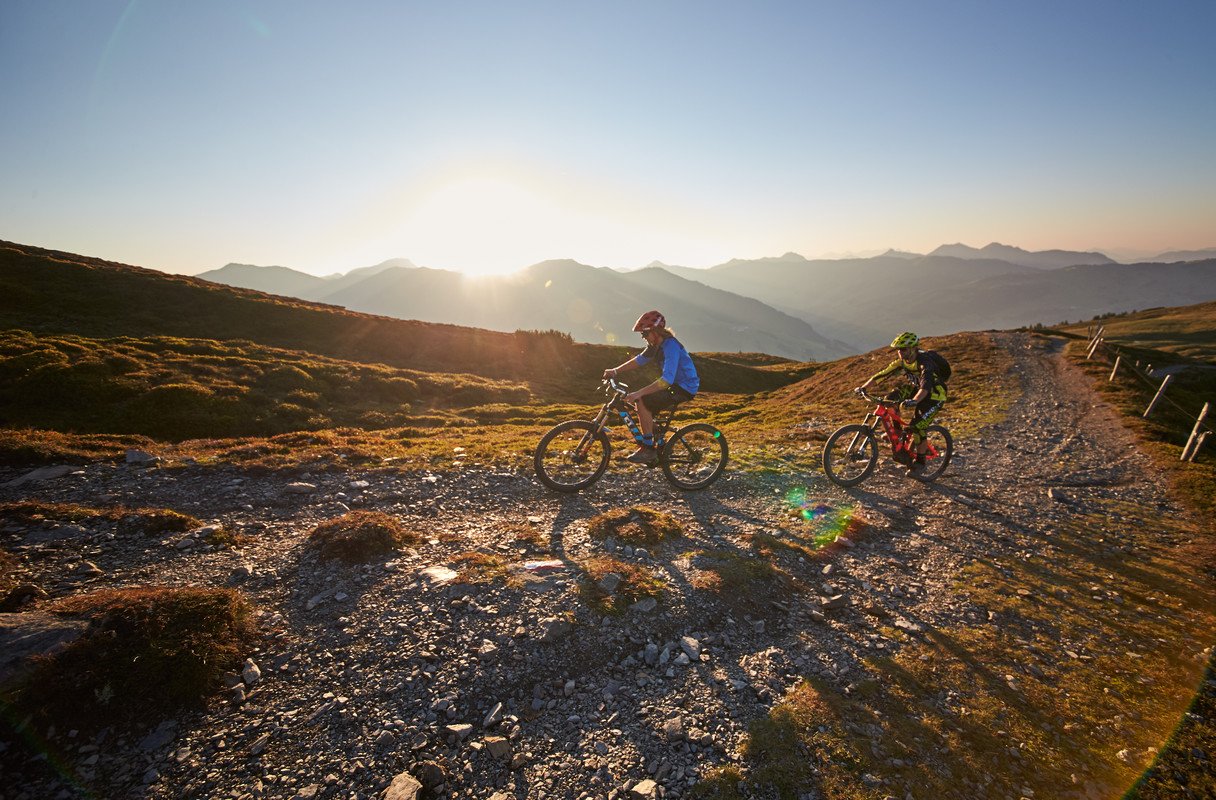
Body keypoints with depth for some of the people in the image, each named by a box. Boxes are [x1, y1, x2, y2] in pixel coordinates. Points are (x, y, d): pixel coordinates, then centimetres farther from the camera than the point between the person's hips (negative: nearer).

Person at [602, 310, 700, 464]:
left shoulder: (670, 346, -24)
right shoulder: (656, 344, 5)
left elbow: (667, 379, -33)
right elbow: (640, 360, 17)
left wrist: (639, 393, -36)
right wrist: (615, 371, 6)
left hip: (685, 388, -10)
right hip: (675, 385, 10)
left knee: (642, 402, -20)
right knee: (643, 404, 7)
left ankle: (648, 449, -13)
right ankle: (658, 448, 15)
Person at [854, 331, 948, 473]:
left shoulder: (925, 363, -32)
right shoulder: (902, 361, -10)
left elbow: (926, 386, -47)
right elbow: (882, 373, -10)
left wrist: (914, 401, -64)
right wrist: (863, 387, -20)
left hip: (934, 396, -7)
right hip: (916, 388, 7)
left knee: (917, 427, -17)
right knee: (891, 399, -17)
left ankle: (920, 461, 4)